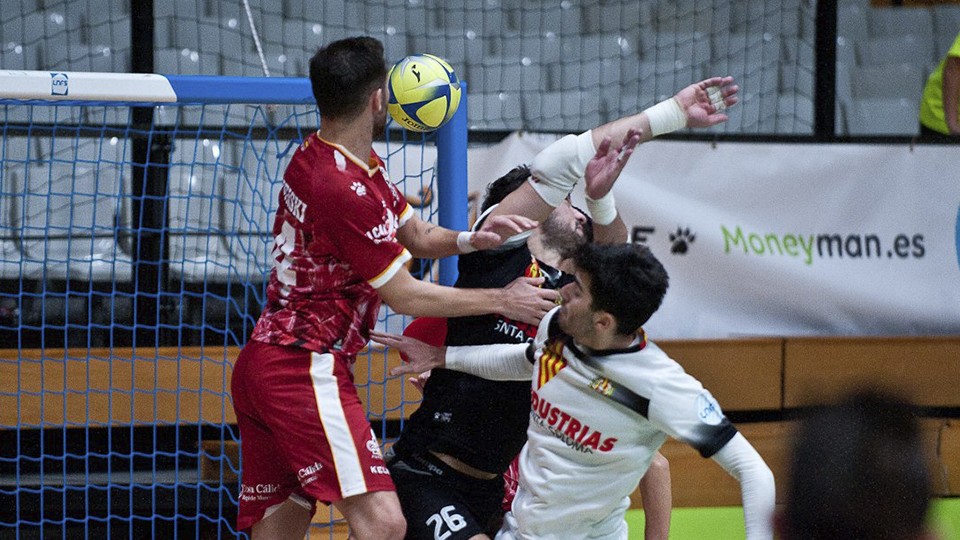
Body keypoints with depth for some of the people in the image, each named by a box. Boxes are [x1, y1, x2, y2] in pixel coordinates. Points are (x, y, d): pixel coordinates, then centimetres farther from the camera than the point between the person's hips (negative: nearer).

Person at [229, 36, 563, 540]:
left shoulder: (318, 155, 11)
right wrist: (502, 300, -2)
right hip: (305, 368, -11)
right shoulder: (343, 188, -20)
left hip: (262, 362, 11)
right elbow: (404, 295, -11)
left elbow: (414, 235, 18)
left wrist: (470, 239, -3)